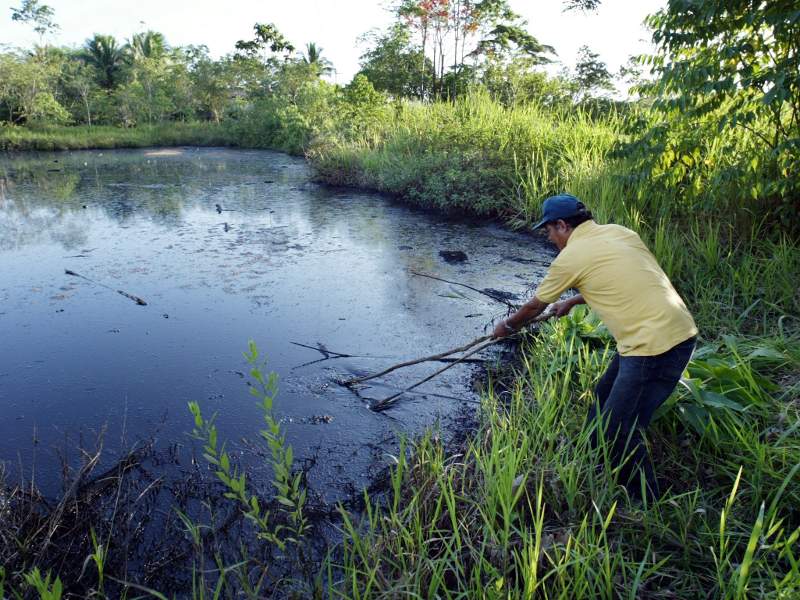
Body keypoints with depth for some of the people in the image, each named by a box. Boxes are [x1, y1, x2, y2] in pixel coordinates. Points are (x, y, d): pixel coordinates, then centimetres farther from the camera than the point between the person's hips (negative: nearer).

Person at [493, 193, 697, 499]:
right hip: (679, 328, 10)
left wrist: (507, 326, 26)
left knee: (620, 433, 0)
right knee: (604, 395, 24)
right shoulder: (618, 231, 13)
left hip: (654, 345, -10)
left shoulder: (571, 256, -8)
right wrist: (572, 302, 38)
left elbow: (535, 306, 7)